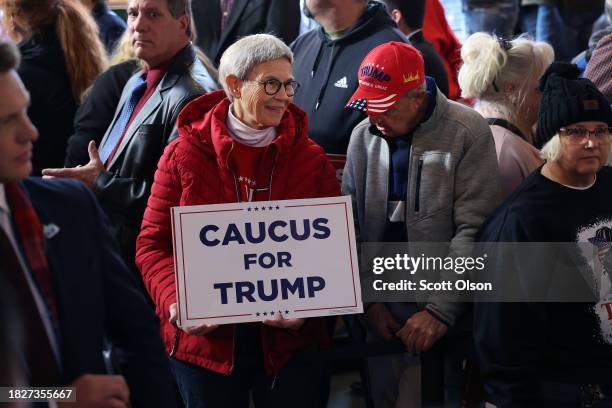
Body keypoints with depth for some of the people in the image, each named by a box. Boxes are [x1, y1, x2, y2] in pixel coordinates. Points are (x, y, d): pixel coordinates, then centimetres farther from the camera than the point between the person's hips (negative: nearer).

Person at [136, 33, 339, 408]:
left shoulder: (312, 159, 5)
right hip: (205, 338, -1)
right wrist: (176, 302, -15)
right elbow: (154, 244, 2)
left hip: (291, 340, 1)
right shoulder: (184, 155, 1)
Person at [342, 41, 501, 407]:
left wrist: (440, 310, -18)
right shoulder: (363, 136, 3)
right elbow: (351, 225, 6)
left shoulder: (468, 133, -11)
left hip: (450, 314, -4)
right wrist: (370, 300, -2)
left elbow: (472, 231, -15)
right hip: (385, 312, 4)